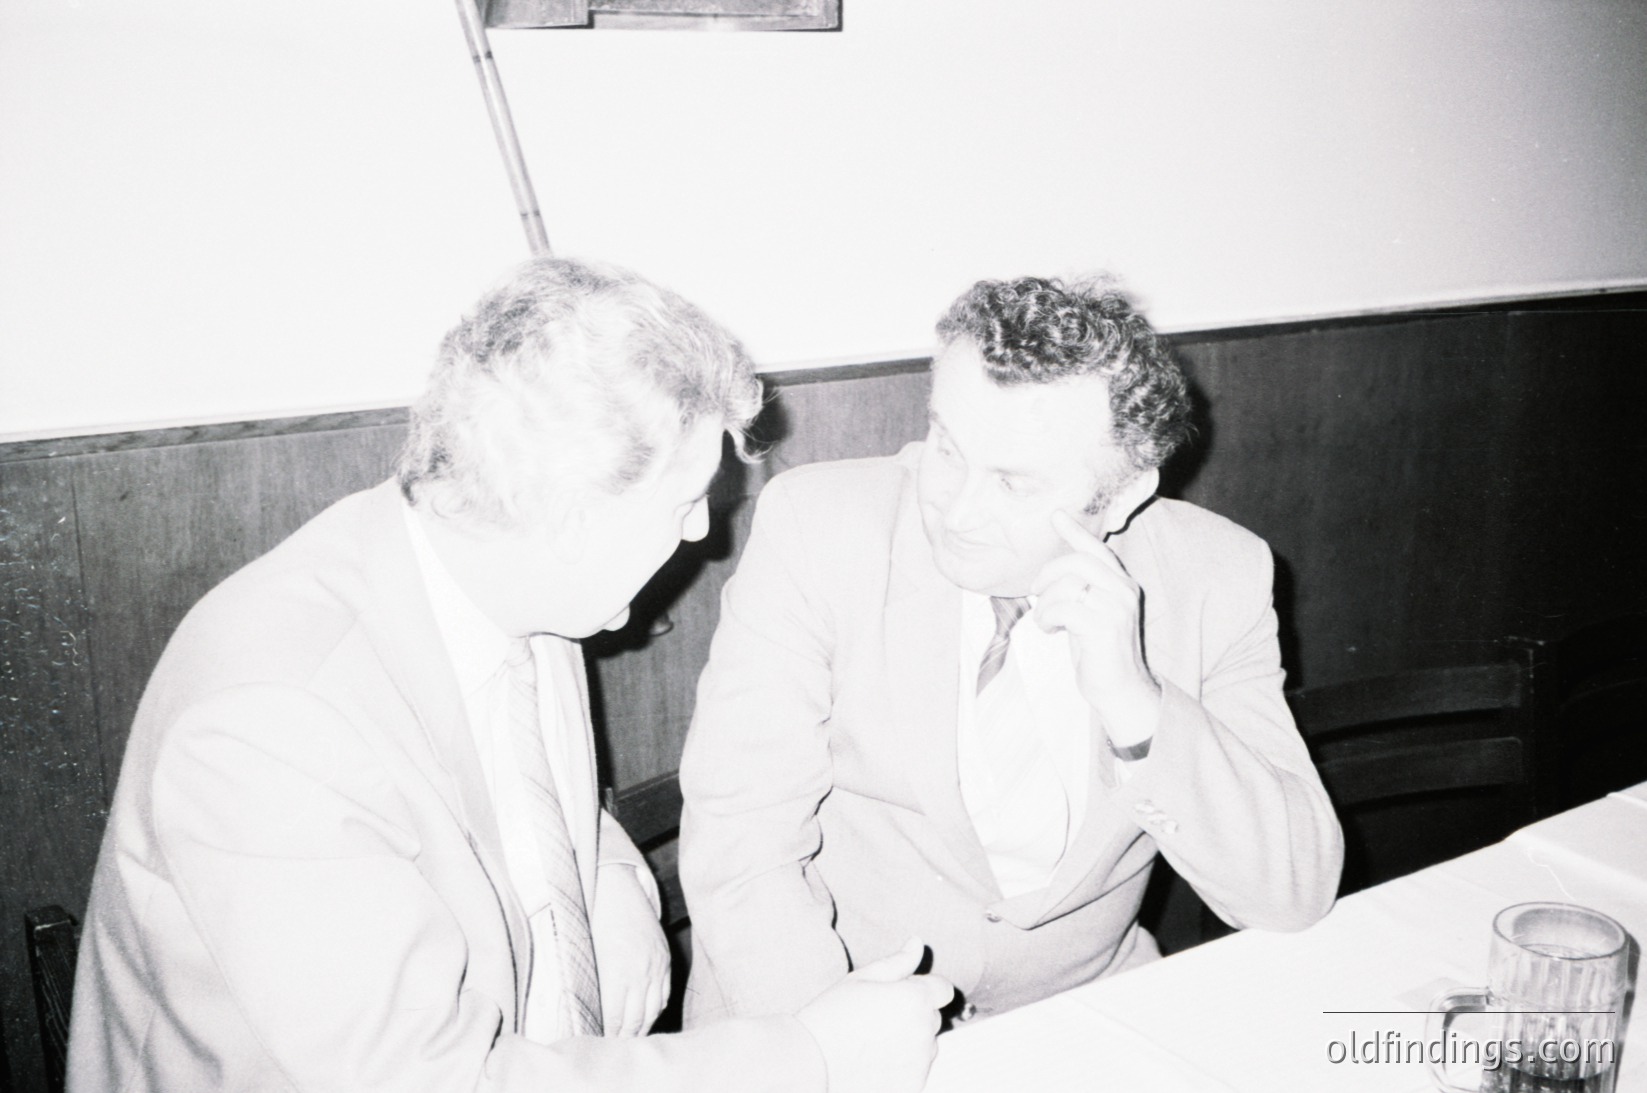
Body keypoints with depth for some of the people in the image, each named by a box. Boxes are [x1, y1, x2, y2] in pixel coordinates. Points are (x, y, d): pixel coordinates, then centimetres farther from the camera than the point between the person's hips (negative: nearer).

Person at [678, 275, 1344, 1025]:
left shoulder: (1217, 578, -8)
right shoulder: (817, 527, -13)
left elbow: (1297, 895, -10)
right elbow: (739, 854, -15)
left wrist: (1131, 701, -24)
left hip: (1078, 1012, 4)